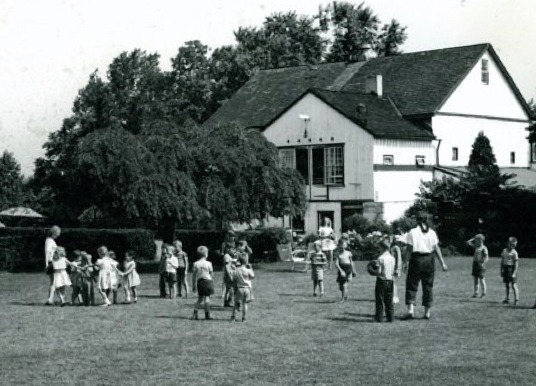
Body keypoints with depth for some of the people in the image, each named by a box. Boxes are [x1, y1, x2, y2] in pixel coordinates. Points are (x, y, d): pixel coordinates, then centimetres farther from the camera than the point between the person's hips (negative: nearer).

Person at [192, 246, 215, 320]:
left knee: (200, 299, 12)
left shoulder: (196, 264, -2)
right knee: (207, 298, 3)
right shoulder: (208, 263, -8)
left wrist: (193, 285, 8)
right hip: (208, 281, -3)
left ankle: (195, 313, -2)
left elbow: (194, 276, 1)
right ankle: (207, 315, 5)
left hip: (199, 281, 3)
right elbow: (211, 274, -1)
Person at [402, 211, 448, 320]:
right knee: (428, 286, 11)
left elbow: (409, 249, -7)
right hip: (429, 259, 3)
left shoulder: (412, 232, -5)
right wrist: (442, 262, 8)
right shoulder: (432, 232, 4)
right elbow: (436, 248, 3)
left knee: (411, 285, 2)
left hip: (416, 259, -3)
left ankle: (410, 310, -11)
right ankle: (427, 312, 13)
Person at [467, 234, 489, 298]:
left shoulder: (483, 248, -10)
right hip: (475, 263, 8)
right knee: (475, 278, 8)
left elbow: (487, 257, -15)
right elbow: (469, 242, 22)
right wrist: (474, 239, 13)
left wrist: (483, 264, -25)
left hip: (480, 264, -8)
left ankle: (483, 293, 4)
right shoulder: (476, 247, 12)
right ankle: (475, 293, 13)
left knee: (481, 278, -3)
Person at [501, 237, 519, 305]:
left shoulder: (514, 252, -8)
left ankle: (516, 299, -8)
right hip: (505, 268, 6)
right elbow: (502, 261, 15)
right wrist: (501, 270, 13)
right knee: (507, 284, 12)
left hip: (511, 268, -6)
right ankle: (507, 299, 19)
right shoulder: (504, 250, 10)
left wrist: (514, 273, -17)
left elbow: (516, 263, -11)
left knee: (513, 285, -9)